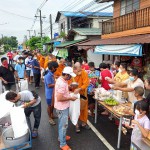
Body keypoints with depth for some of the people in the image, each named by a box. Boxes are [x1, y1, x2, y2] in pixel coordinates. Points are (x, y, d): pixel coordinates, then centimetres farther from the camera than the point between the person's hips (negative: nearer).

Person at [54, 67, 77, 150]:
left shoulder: (61, 79, 1)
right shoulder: (62, 84, -30)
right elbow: (59, 98, -31)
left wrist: (69, 87, 5)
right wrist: (70, 98, -21)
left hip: (64, 106, 10)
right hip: (62, 107, -10)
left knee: (62, 124, 25)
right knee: (64, 125, 2)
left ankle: (61, 136, 44)